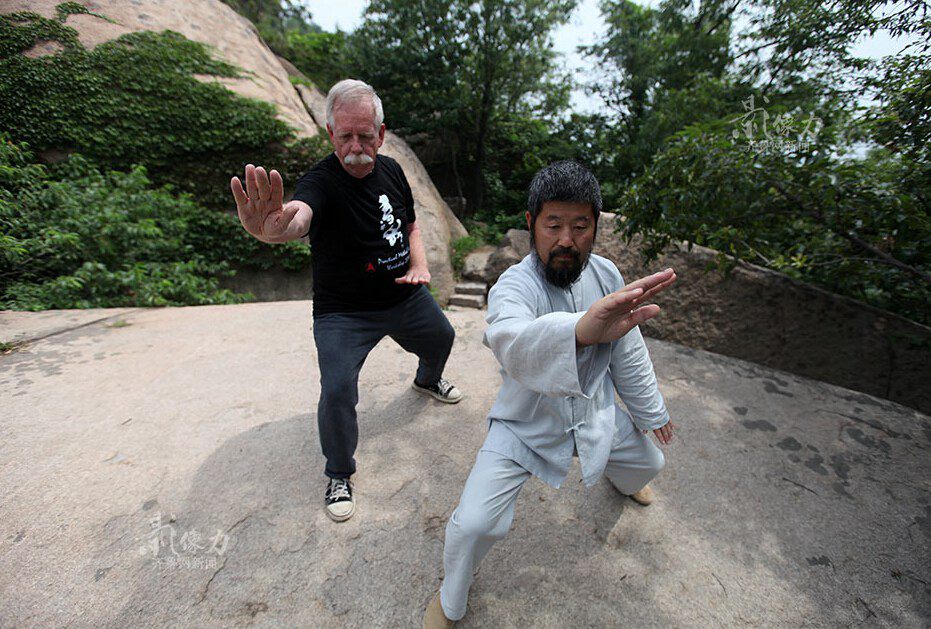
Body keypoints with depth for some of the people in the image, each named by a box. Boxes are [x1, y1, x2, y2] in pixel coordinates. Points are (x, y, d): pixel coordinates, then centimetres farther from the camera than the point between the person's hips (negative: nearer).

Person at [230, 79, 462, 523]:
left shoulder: (391, 171, -2)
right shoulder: (321, 182, -22)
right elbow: (298, 216, -45)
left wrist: (419, 264, -8)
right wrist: (269, 227, -70)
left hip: (405, 297, 7)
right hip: (344, 312, -6)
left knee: (441, 338, 23)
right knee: (337, 390, -16)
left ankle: (427, 381, 60)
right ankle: (339, 474, 15)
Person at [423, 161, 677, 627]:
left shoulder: (607, 276, -10)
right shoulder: (514, 286, -28)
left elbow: (628, 351, 2)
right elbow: (513, 343, -52)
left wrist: (650, 410, 12)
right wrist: (582, 329, -72)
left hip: (595, 414, 5)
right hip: (524, 427, -5)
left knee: (649, 462, 27)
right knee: (472, 525, -13)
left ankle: (620, 478, 68)